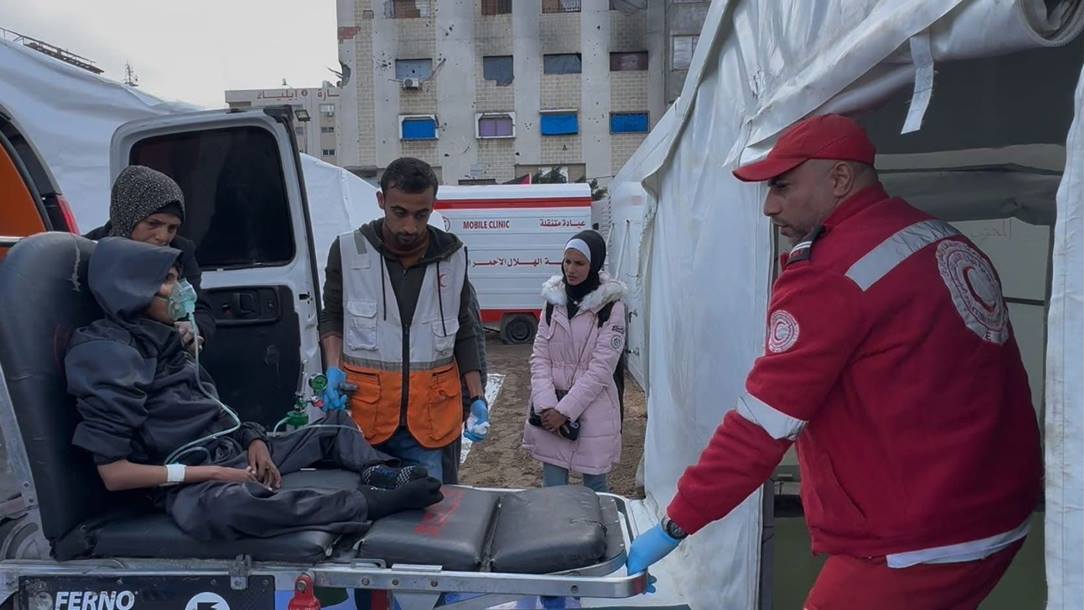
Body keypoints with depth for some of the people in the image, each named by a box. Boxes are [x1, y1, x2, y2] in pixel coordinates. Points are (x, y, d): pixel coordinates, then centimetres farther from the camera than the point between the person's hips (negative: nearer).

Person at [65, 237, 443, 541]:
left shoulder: (161, 339, 15)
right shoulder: (105, 353, -11)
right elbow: (114, 473, -16)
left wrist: (254, 440, -1)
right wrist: (210, 473, -19)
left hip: (234, 451, 9)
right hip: (189, 482, -9)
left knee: (336, 429, 11)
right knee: (222, 507, -43)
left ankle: (384, 475, -18)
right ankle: (371, 503, -37)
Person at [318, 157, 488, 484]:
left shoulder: (453, 256, 1)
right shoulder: (348, 250, -4)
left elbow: (465, 332, 9)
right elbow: (331, 316, 10)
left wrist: (477, 398, 4)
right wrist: (333, 370, -6)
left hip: (430, 417, 1)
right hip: (363, 412, -1)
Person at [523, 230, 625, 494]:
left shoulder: (611, 307, -8)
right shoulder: (553, 300, 5)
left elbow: (601, 367, -13)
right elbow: (539, 357, 1)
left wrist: (564, 410, -15)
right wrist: (546, 406, -12)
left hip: (592, 411, -3)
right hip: (551, 411, 3)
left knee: (595, 486, 10)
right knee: (553, 488, 9)